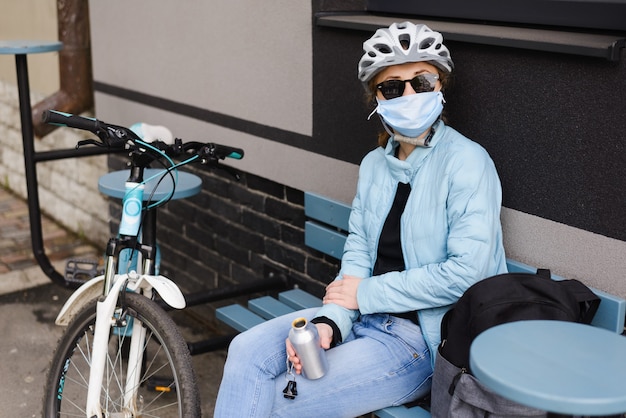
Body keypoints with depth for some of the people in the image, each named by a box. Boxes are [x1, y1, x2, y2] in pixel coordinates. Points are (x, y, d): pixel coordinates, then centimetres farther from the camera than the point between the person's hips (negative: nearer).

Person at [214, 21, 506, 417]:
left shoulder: (467, 161, -14)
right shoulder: (374, 164, 10)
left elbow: (468, 271, -22)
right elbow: (357, 253, 7)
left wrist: (365, 293, -13)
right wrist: (329, 321, -13)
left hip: (423, 339, -7)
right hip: (364, 316, 7)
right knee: (248, 351, -10)